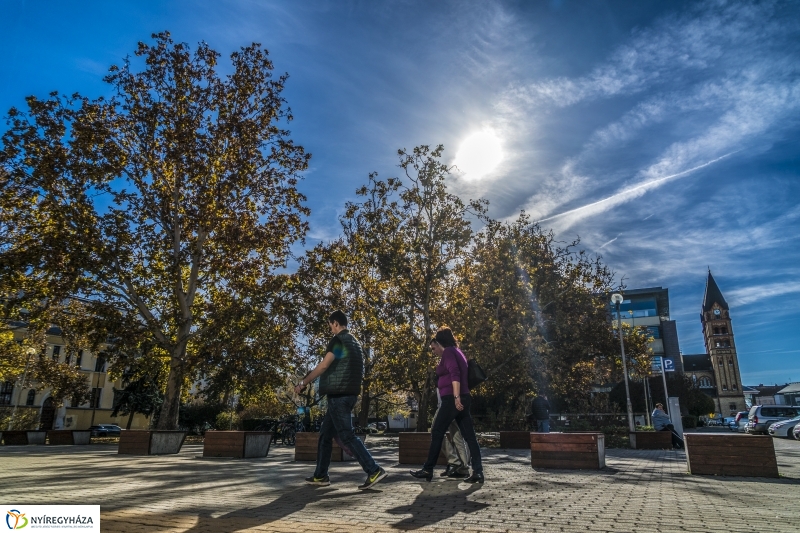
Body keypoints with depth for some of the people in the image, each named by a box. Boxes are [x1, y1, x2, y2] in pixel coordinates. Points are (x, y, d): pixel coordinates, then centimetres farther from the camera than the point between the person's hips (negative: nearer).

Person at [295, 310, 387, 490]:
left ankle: (374, 471, -9)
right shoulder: (355, 343, 17)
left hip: (339, 395, -10)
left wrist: (303, 383, -8)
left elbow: (323, 366, -17)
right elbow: (358, 372, 21)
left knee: (346, 436, -7)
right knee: (326, 433, 15)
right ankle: (320, 476, 20)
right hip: (348, 394, 10)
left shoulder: (338, 340, -11)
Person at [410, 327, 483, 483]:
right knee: (469, 435, 3)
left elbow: (455, 374, -20)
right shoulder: (457, 352, 22)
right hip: (463, 398, 9)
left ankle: (428, 470, 9)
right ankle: (478, 471, -2)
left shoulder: (448, 352, -6)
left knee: (437, 433, 2)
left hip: (452, 399, -9)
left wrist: (456, 397, -27)